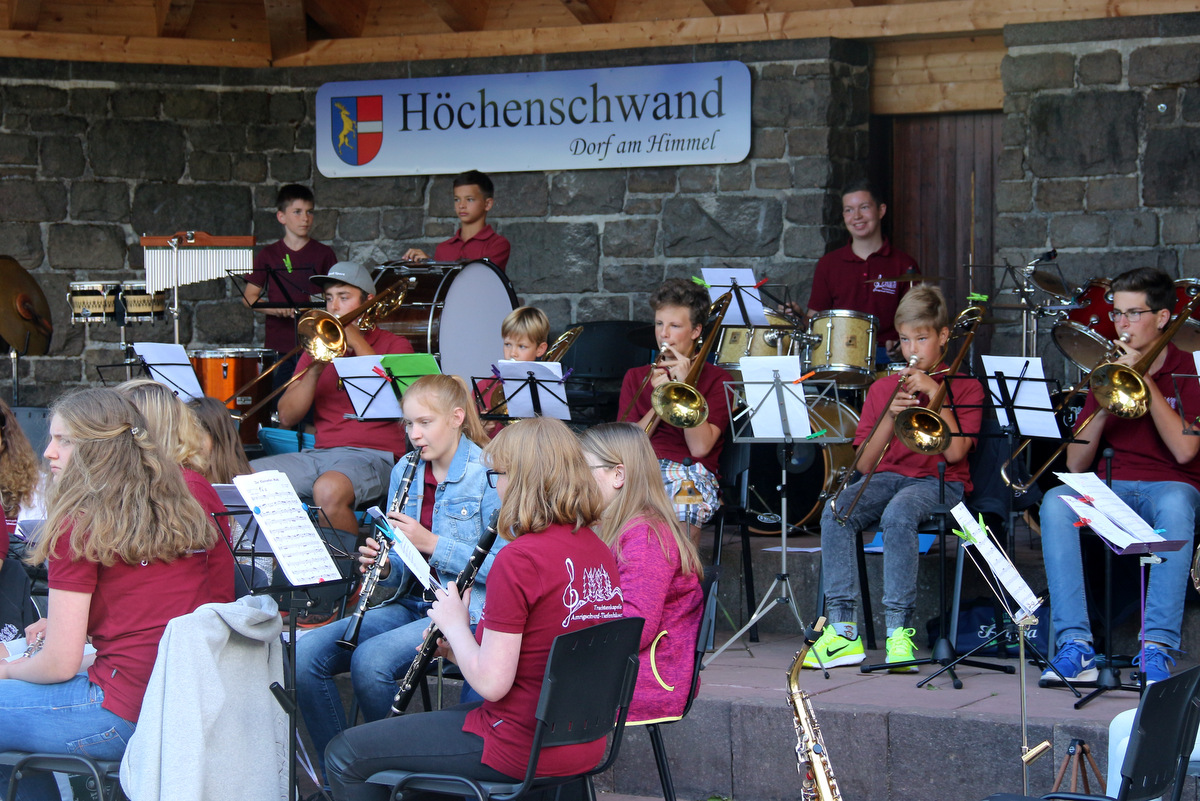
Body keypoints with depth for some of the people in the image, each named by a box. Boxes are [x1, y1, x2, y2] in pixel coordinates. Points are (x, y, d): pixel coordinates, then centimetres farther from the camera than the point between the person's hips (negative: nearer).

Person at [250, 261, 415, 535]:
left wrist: (358, 343, -7)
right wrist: (315, 370, -4)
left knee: (328, 490, -38)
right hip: (319, 454, 5)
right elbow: (287, 417, 11)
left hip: (372, 455, -5)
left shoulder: (394, 346, 10)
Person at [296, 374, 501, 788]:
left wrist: (430, 543, -21)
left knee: (370, 659, -30)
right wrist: (384, 566, -6)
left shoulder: (488, 476, -9)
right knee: (307, 653, -13)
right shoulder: (405, 472, 12)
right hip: (411, 603, 7)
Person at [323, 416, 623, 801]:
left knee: (345, 753, 3)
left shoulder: (519, 559, -22)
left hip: (523, 750, -9)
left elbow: (491, 683, -22)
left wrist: (455, 625, -5)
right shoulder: (599, 552, 3)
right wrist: (464, 648, 10)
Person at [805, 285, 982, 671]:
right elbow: (864, 463, 8)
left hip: (939, 482, -4)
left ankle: (900, 631, -36)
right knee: (835, 512, -28)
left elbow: (954, 452, -9)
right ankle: (843, 630, -29)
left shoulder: (964, 387, 8)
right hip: (888, 476, 4)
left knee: (898, 514, -39)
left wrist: (935, 393, -9)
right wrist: (891, 415, -6)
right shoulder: (882, 388, 17)